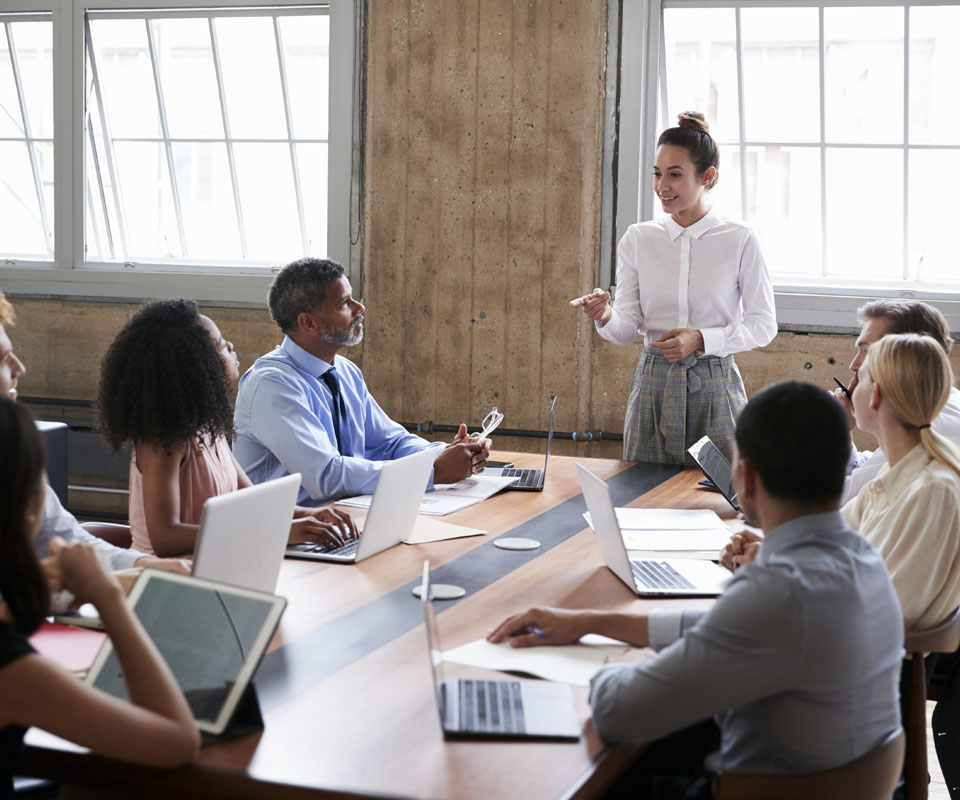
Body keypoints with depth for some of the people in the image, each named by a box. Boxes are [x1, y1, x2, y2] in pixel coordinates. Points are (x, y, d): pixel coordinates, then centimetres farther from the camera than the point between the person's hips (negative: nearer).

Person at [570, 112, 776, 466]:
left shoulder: (740, 240, -2)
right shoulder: (638, 239, 5)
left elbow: (763, 325, -1)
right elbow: (628, 329, 1)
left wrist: (701, 339, -15)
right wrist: (605, 316, -21)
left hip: (714, 386, -2)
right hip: (654, 386, 2)